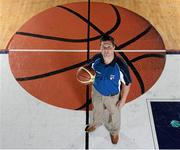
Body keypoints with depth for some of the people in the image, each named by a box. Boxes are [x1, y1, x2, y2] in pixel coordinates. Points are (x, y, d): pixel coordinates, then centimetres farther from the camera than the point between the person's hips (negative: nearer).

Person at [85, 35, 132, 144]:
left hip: (113, 96, -3)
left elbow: (127, 83, -20)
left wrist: (123, 100, -13)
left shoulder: (120, 65, -35)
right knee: (97, 110, 33)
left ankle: (114, 131, 59)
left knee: (114, 115, 26)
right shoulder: (96, 59, -24)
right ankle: (96, 123, 67)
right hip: (97, 92, 3)